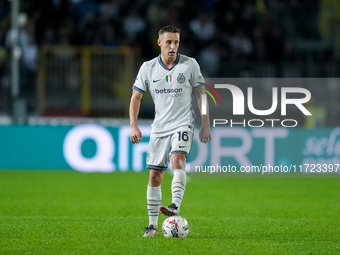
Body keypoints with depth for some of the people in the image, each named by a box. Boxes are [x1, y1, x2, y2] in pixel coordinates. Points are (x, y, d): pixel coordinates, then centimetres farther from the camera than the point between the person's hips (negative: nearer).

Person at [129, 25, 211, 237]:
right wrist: (134, 126, -4)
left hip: (183, 124, -3)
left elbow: (201, 94, 4)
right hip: (159, 127, 3)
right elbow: (136, 96, 7)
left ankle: (175, 206, -42)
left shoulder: (190, 65, -3)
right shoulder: (148, 68, 1)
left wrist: (206, 125, 0)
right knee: (154, 176, 1)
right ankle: (153, 225, 9)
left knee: (177, 159, -30)